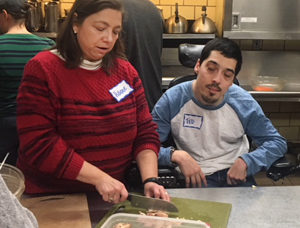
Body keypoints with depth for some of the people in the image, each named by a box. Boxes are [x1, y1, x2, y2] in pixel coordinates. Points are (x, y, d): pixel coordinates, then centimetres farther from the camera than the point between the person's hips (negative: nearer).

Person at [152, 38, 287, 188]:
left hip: (235, 176, 4)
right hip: (195, 179, -3)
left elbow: (277, 142, 5)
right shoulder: (172, 100, -7)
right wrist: (176, 155, -24)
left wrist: (245, 162, -12)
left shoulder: (244, 103, -2)